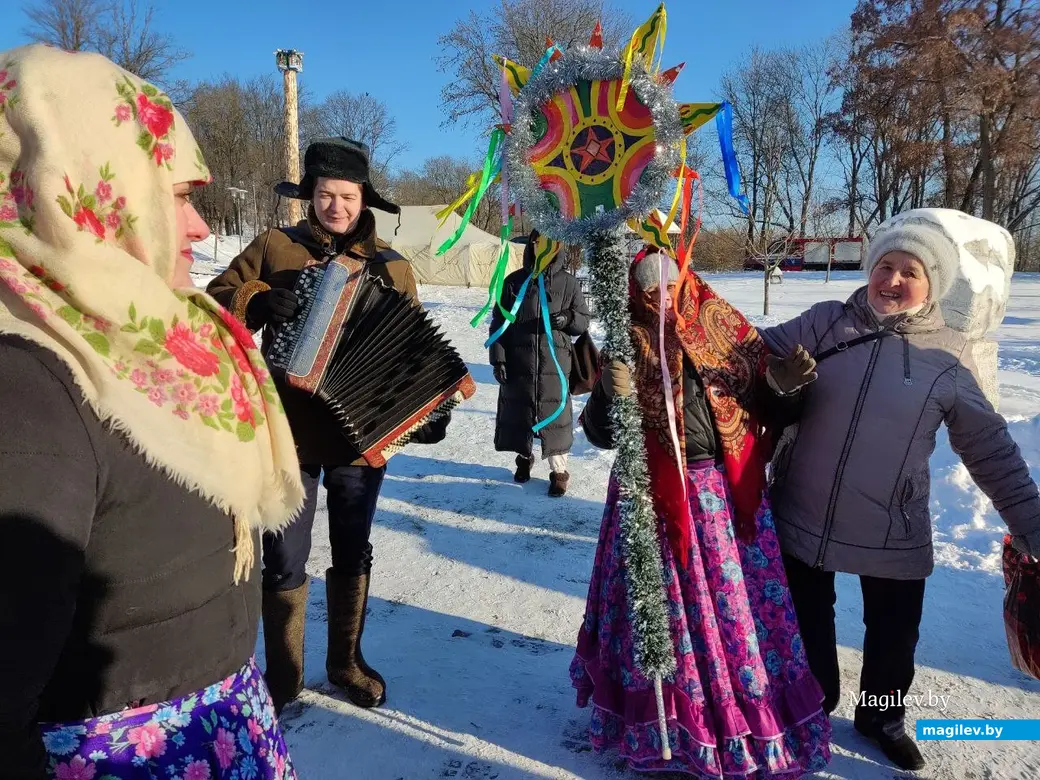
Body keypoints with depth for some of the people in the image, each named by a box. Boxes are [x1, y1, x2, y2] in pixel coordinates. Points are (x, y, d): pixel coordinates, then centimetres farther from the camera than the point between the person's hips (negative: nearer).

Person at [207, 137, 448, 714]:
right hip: (288, 430, -1)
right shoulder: (274, 247, 3)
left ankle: (346, 661, 35)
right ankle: (282, 675, 26)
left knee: (353, 556, 15)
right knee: (285, 562, 5)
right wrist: (259, 301, -18)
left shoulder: (391, 267, 5)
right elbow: (218, 299, 3)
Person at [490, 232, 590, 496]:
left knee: (555, 414, 1)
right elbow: (499, 323, 5)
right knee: (517, 411, 12)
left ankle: (559, 470, 15)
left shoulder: (568, 282, 3)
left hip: (555, 362, -1)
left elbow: (584, 320, 9)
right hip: (518, 362, 1)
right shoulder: (514, 281, 4)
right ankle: (524, 457, 36)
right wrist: (498, 358, -2)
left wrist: (567, 319, -14)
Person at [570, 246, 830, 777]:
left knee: (741, 609, 12)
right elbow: (600, 434, -6)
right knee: (667, 611, 10)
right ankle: (667, 725, 31)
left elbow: (767, 412, 10)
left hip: (731, 495, 3)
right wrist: (610, 397, -25)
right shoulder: (626, 344, -3)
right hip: (657, 500, -2)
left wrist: (779, 386, -11)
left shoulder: (726, 329, 3)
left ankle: (750, 719, 35)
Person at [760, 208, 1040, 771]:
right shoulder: (825, 322, -6)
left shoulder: (948, 354, -5)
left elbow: (988, 447, 0)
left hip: (894, 535, 0)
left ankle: (880, 716, 49)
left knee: (894, 633, 19)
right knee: (809, 623, 19)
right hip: (802, 519, 0)